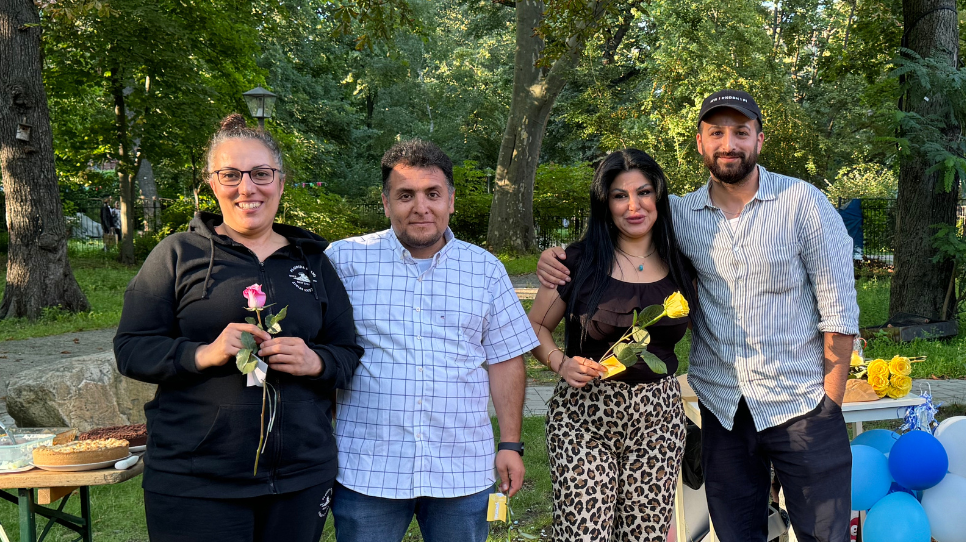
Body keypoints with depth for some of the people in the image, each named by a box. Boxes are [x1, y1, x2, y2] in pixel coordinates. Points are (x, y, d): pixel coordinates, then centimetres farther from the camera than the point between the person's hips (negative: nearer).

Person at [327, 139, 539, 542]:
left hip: (463, 470, 2)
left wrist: (511, 445, 5)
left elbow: (505, 359, 9)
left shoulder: (485, 269, 7)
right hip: (367, 468, -1)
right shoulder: (345, 259, 0)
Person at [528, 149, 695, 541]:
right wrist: (560, 363, -12)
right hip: (584, 416, -3)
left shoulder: (679, 266, 7)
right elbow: (536, 326, 5)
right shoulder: (579, 262, -3)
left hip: (658, 417, 3)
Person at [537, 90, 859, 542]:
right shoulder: (680, 214, 2)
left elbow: (838, 309, -4)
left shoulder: (802, 202, -5)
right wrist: (559, 255, -5)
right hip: (722, 408, 3)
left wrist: (831, 401, -6)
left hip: (801, 406, -2)